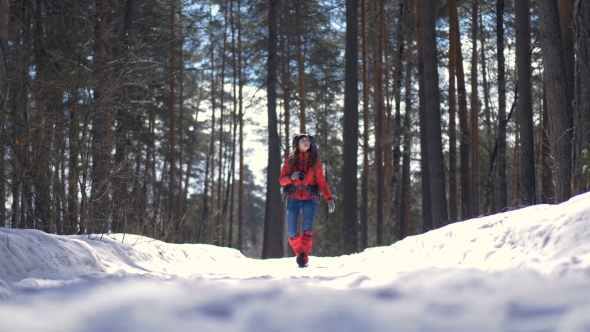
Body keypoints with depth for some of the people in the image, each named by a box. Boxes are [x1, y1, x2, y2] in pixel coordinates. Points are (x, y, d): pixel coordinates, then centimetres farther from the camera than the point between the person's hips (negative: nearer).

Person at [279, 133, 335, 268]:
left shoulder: (315, 160, 8)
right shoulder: (291, 159, 7)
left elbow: (321, 181, 6)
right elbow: (282, 179, 4)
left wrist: (329, 199, -5)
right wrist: (291, 177, -19)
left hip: (309, 199, 0)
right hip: (293, 199, 0)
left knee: (307, 228, -16)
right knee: (291, 232, -3)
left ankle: (303, 258, -13)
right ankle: (299, 252, 22)